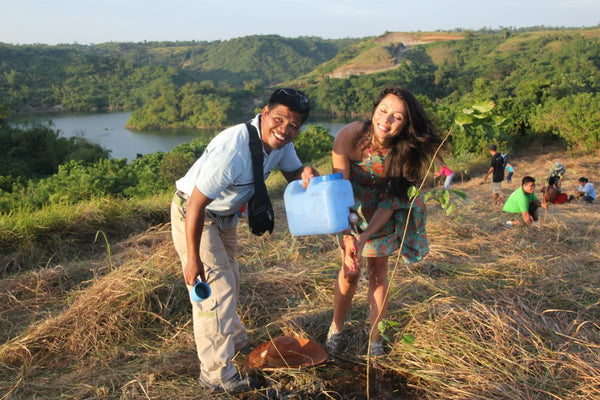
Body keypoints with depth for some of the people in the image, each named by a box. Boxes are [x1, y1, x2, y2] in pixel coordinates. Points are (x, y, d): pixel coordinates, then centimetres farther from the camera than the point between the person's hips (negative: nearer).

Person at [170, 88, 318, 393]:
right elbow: (197, 204, -34)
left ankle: (232, 339, 49)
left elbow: (291, 173, 5)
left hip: (225, 215, 9)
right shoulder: (233, 150, -37)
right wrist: (192, 259, -29)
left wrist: (306, 173, -21)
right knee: (215, 288, -8)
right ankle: (215, 373, 9)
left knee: (229, 281, 24)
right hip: (194, 214, -8)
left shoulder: (280, 142, -12)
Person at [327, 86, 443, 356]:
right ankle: (336, 328, 25)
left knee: (378, 271, 6)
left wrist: (365, 237, -31)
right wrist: (347, 237, -34)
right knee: (350, 270, 2)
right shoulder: (349, 137, -33)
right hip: (352, 211, -1)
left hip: (384, 214, 1)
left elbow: (390, 200, -22)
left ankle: (375, 337, 21)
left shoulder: (404, 152, -28)